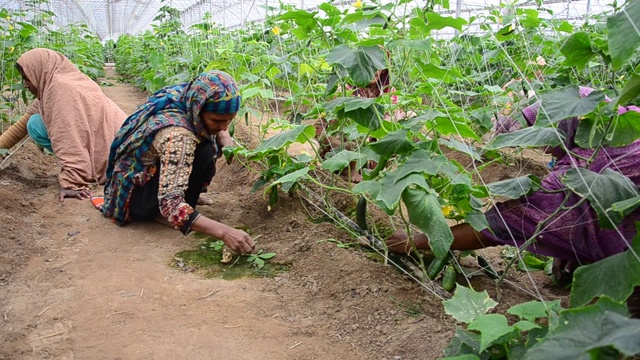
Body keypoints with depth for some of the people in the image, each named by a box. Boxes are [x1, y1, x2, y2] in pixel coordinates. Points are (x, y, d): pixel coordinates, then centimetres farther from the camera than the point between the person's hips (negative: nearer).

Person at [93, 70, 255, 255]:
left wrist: (223, 136, -12)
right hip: (134, 196, -8)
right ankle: (158, 214, -10)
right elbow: (170, 204, -44)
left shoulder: (189, 100, -15)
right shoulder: (177, 135, -38)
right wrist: (223, 231, -51)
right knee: (202, 152, -28)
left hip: (150, 173, 8)